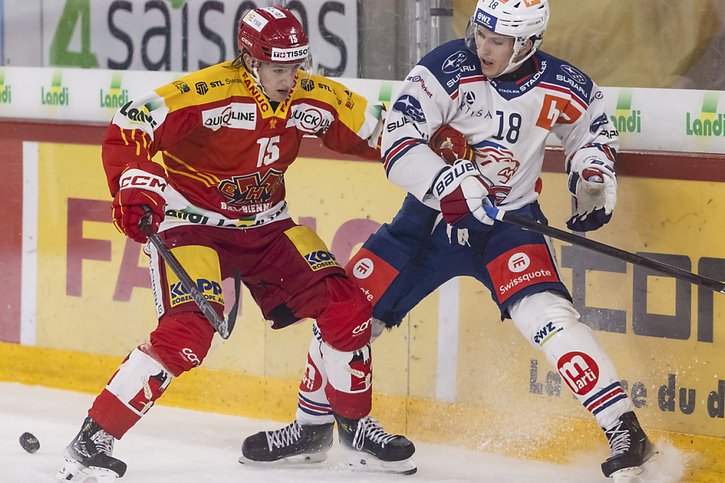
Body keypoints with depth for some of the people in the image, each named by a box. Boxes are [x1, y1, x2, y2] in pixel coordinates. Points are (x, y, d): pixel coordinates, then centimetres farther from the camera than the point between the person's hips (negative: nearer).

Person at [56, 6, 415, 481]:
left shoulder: (313, 98, -6)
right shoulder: (207, 92, -24)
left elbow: (374, 130, 9)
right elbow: (127, 129, -24)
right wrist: (134, 188, -36)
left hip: (265, 224, 6)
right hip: (190, 222, -6)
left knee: (345, 306, -4)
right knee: (187, 332, -25)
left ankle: (356, 424, 18)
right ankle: (92, 441, -18)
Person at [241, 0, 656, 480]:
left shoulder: (562, 87, -10)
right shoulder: (447, 69, -18)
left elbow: (594, 126, 13)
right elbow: (398, 144, -25)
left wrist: (595, 177, -3)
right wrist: (453, 184, -38)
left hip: (508, 219, -1)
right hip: (432, 212, 1)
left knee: (545, 313, -27)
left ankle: (625, 431, -22)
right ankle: (311, 423, 25)